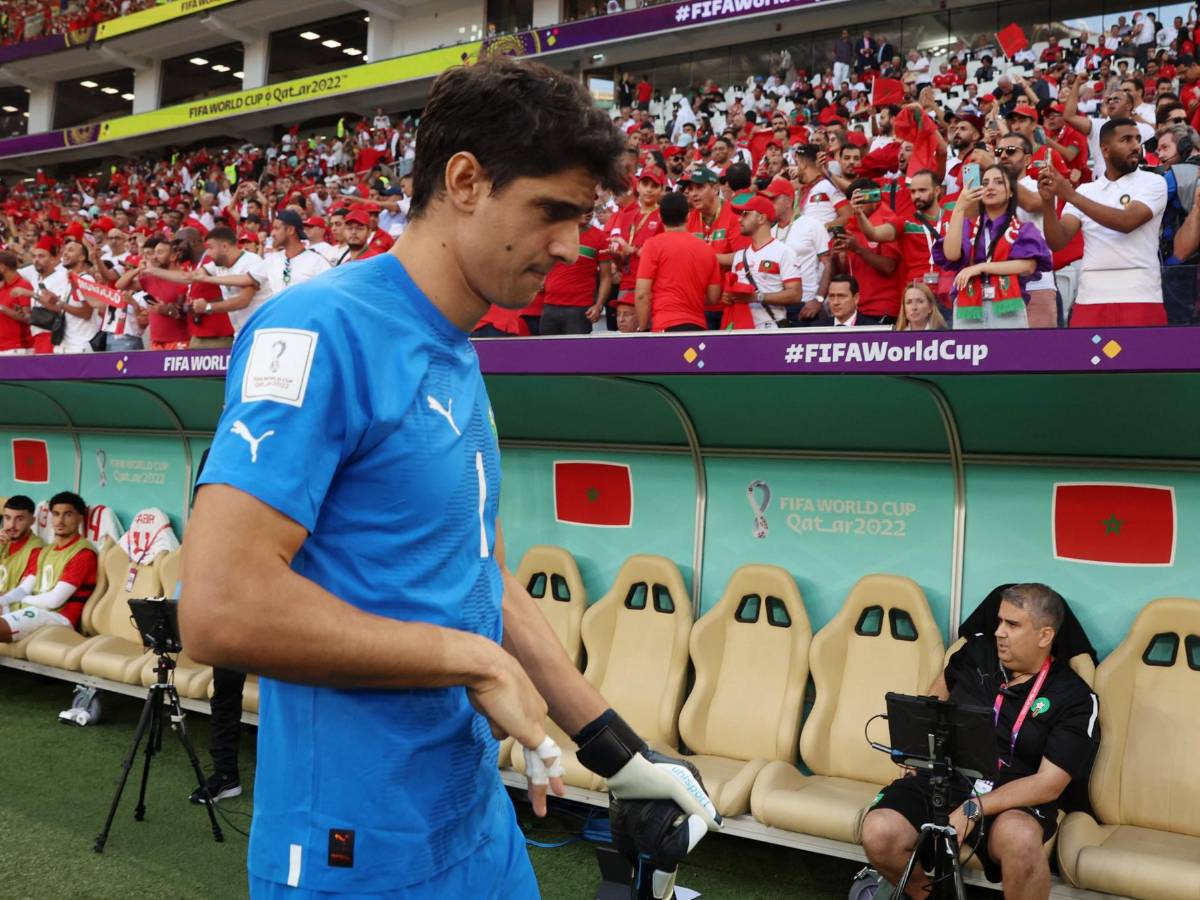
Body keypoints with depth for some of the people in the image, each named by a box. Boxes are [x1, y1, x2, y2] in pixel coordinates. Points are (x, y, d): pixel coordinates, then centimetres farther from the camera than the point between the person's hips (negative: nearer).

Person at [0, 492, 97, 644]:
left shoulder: (84, 554, -7)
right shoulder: (43, 551, 22)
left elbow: (54, 600, -12)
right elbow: (24, 589, 12)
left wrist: (22, 599, 3)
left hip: (58, 617, -9)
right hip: (31, 611, 9)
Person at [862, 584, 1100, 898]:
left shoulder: (1074, 698, -5)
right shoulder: (977, 651, 7)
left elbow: (1050, 783, -13)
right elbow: (939, 693, 29)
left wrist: (972, 810, -22)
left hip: (1012, 799, -3)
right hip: (940, 779, 3)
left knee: (1019, 838, -40)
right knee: (879, 834, -27)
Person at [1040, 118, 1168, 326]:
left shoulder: (1153, 182, 3)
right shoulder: (1085, 190, 13)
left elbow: (1126, 221, -15)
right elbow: (1057, 242, 4)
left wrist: (1071, 196, -15)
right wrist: (1048, 201, -13)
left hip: (1140, 298, -2)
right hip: (1090, 299, 3)